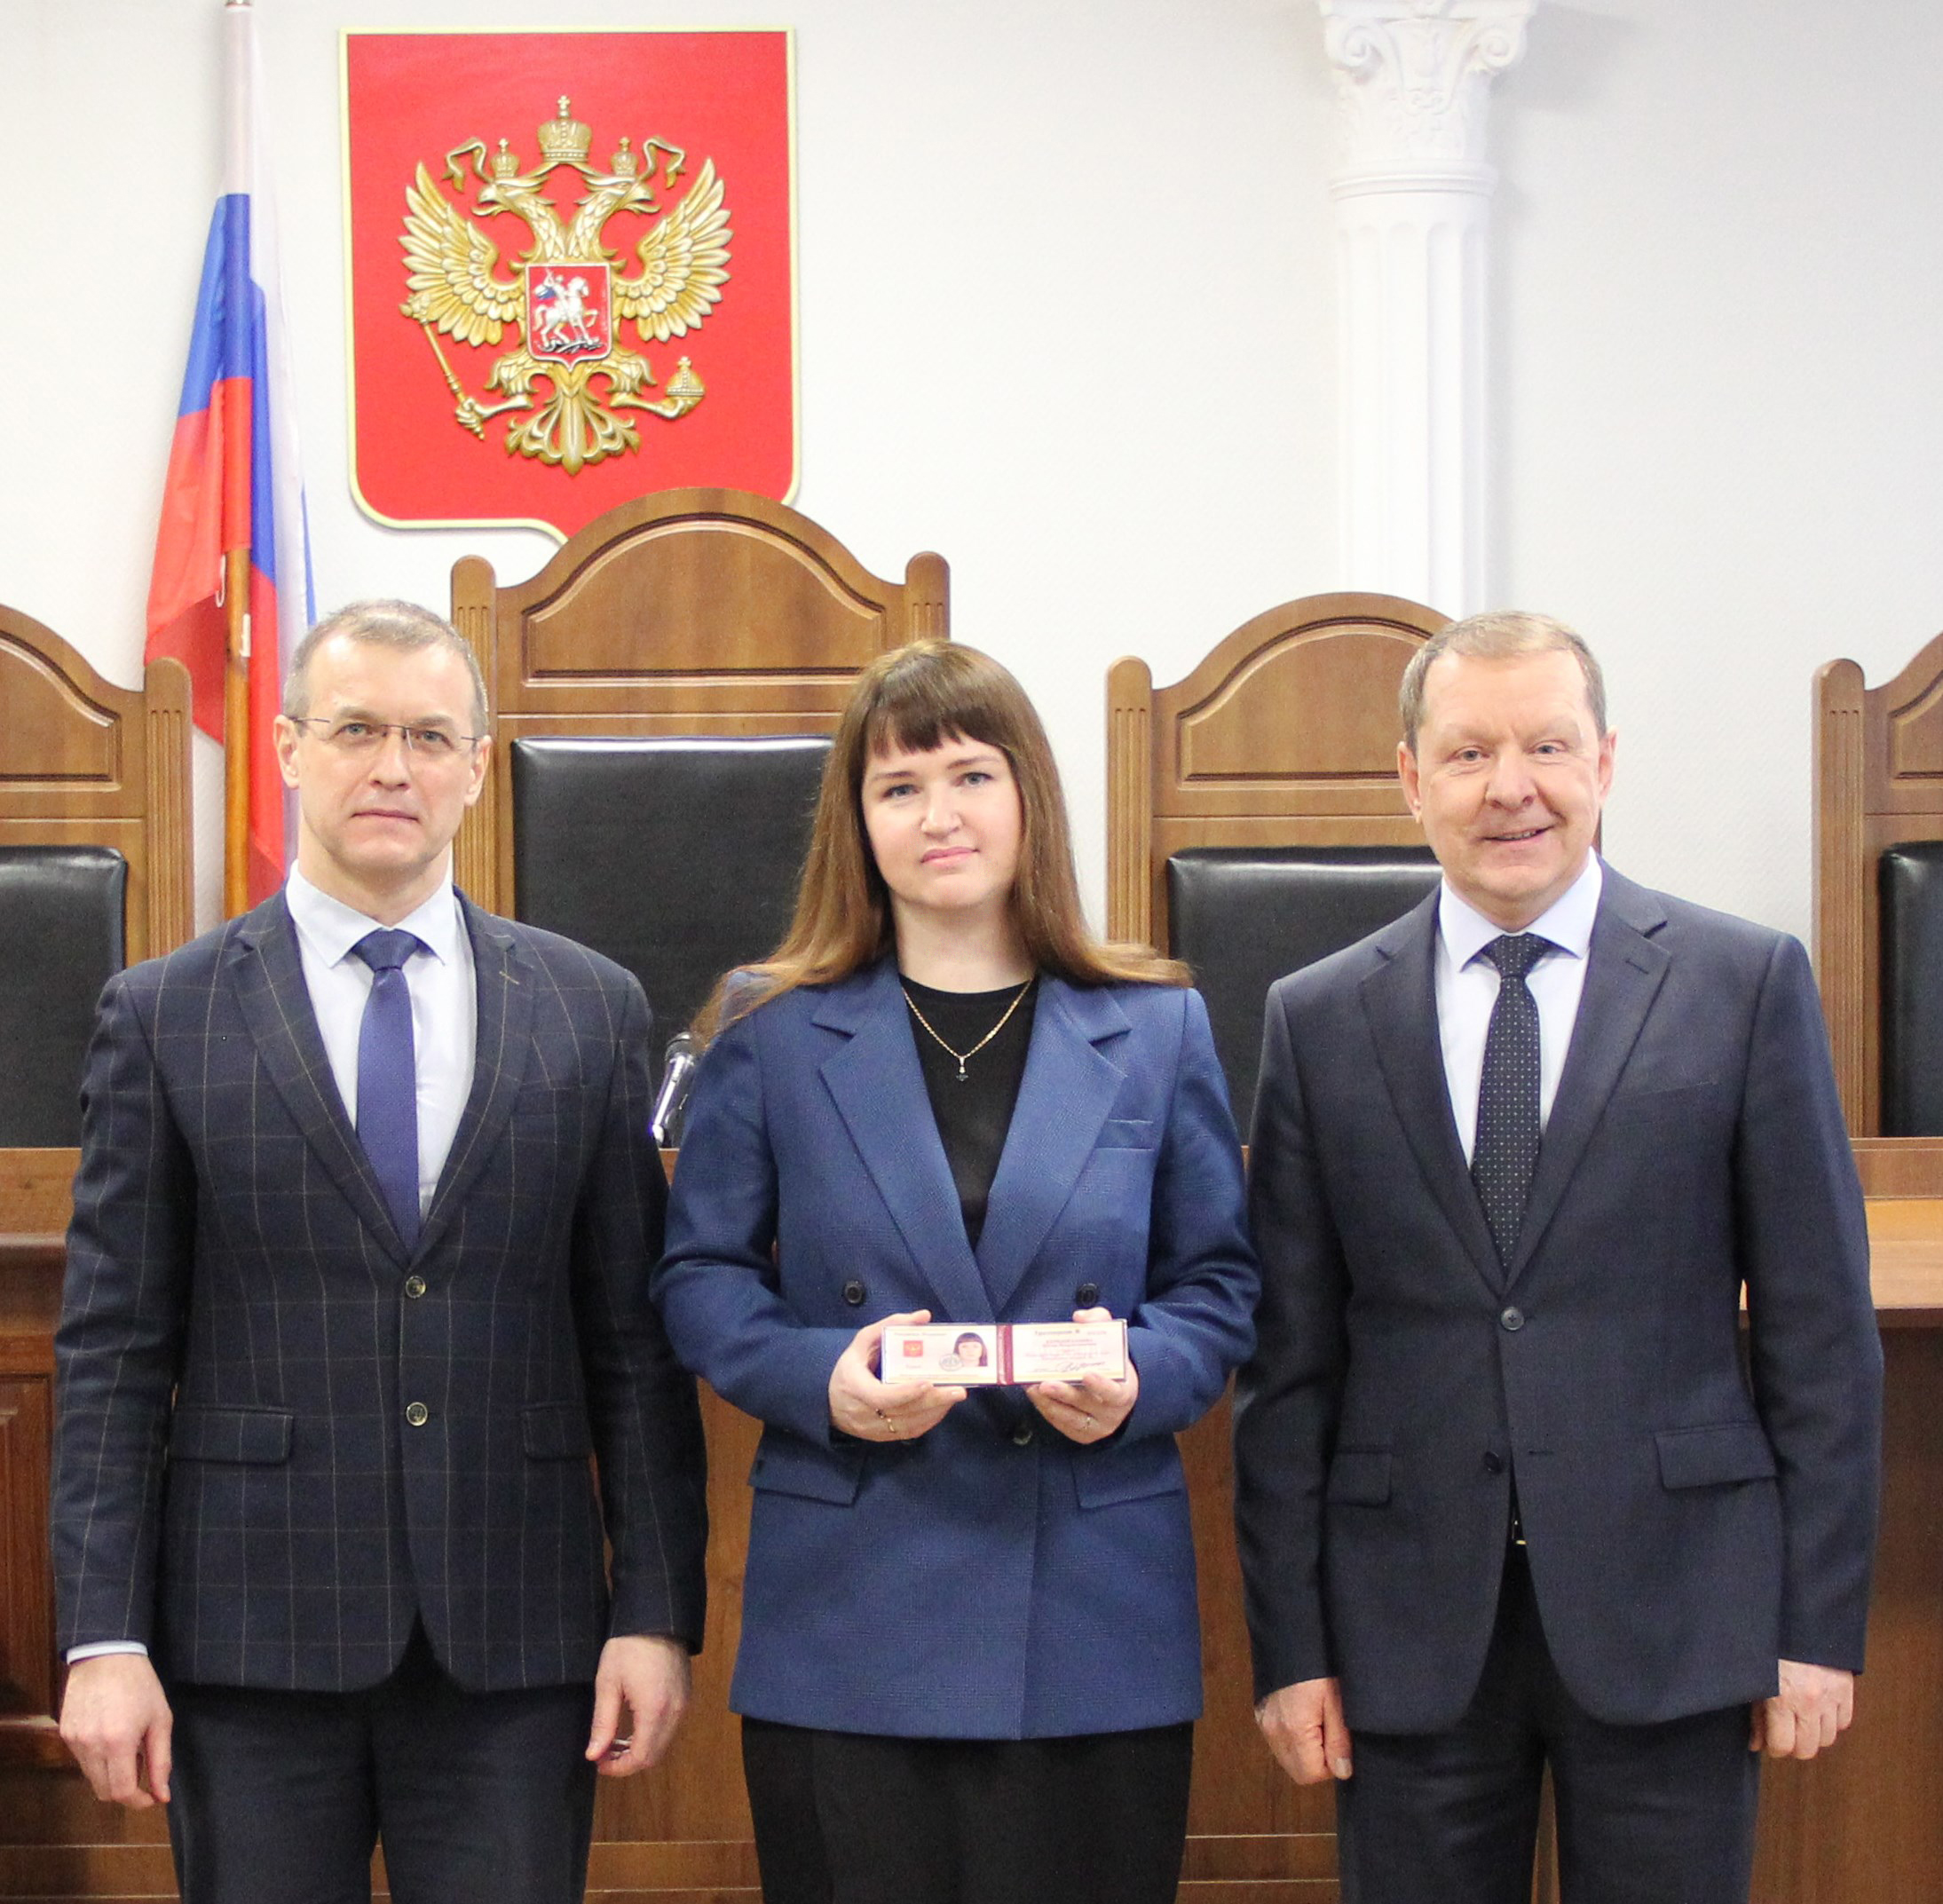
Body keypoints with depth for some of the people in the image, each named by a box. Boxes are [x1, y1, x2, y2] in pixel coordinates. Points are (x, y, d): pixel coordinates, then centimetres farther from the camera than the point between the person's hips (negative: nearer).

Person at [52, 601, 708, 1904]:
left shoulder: (590, 1008, 7)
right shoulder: (167, 1016, 3)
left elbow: (634, 1338, 7)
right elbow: (112, 1352, 1)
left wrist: (658, 1613, 0)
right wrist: (105, 1638, -6)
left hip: (516, 1641, 1)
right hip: (252, 1637, -1)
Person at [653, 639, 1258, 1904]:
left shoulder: (1155, 1030, 8)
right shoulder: (772, 1030, 6)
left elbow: (1221, 1279, 9)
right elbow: (702, 1276, 7)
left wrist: (1142, 1374, -12)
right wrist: (818, 1377, -13)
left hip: (1095, 1622, 1)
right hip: (847, 1624, -1)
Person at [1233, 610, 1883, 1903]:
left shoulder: (1745, 983, 2)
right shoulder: (1320, 1020, 6)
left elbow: (1821, 1327, 1)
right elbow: (1291, 1361, 6)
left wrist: (1821, 1625, -3)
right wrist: (1289, 1642, 1)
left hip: (1668, 1613, -1)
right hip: (1412, 1629, 1)